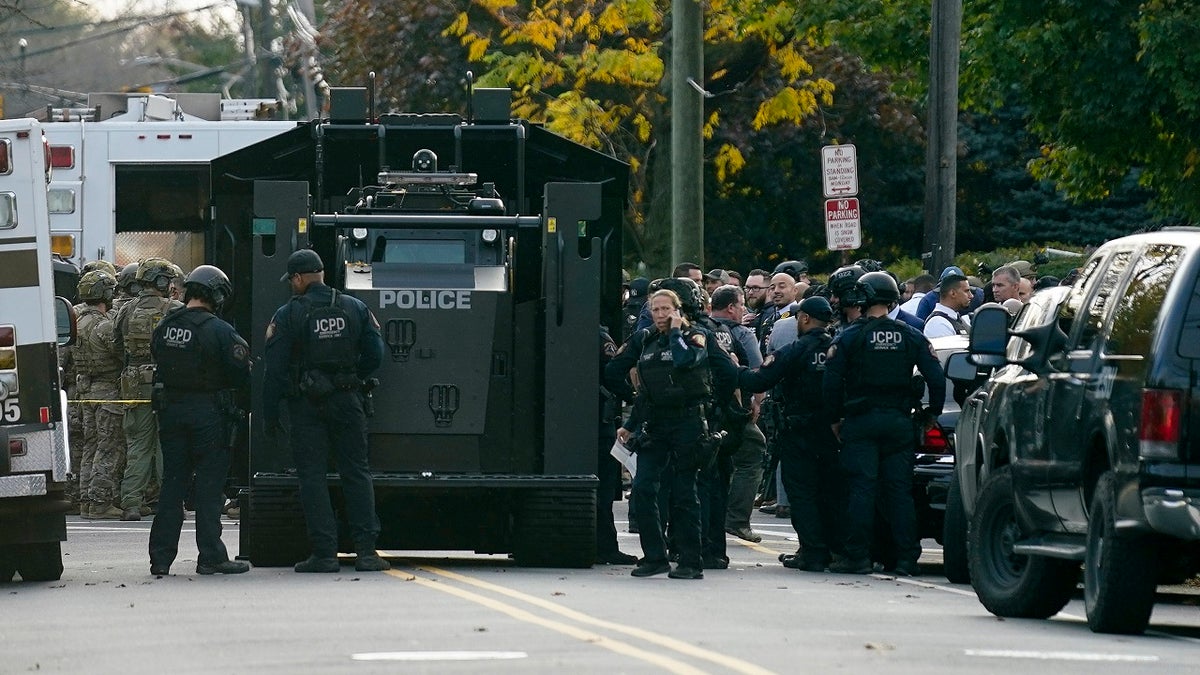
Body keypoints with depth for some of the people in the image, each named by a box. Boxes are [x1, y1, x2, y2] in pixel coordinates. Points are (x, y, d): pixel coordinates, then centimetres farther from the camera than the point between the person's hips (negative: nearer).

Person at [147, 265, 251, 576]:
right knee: (209, 483, 1)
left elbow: (159, 364, 11)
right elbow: (241, 374, -11)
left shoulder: (164, 328, 4)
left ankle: (161, 557, 11)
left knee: (172, 483, 11)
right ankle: (210, 556, 1)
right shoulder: (219, 331, -13)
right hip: (208, 411, -5)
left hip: (170, 409, 5)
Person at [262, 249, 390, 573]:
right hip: (346, 401, 3)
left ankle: (324, 552, -3)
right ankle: (366, 550, 1)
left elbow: (274, 369, -6)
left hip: (306, 404, -3)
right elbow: (374, 355, 5)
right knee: (357, 473, 7)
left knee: (312, 476, 1)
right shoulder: (355, 309, 5)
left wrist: (270, 415, 0)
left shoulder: (288, 315, -5)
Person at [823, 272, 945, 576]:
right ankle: (907, 557, 2)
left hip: (860, 422, -3)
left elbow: (831, 382, -7)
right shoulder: (911, 336, 5)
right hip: (898, 421, 3)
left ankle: (857, 556, -4)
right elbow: (936, 377, 1)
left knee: (861, 488, -2)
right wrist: (932, 413, 12)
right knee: (900, 489, 5)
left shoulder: (849, 337, -4)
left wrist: (835, 418, 4)